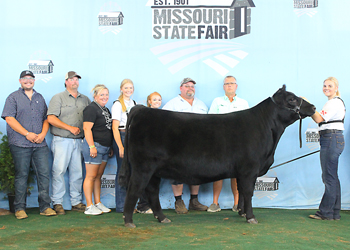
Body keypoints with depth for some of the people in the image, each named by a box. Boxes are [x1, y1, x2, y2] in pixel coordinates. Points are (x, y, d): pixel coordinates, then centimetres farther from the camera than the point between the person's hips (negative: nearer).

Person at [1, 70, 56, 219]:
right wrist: (27, 134, -12)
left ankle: (45, 206, 7)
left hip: (40, 144, 4)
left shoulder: (40, 98, 20)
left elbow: (46, 118, 17)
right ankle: (20, 208, 8)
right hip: (20, 145, -3)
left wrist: (43, 134, -2)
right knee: (21, 175, 0)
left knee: (44, 173, -1)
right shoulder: (13, 98, 6)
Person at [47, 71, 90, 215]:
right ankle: (57, 203, 2)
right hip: (62, 140, -4)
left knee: (77, 172, 4)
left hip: (78, 141, 4)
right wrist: (70, 128, -11)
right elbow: (51, 118, -7)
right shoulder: (58, 98, 3)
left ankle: (76, 202, 12)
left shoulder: (84, 99, 16)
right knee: (59, 171, -5)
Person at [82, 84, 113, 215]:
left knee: (98, 176, 12)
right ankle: (89, 207, -1)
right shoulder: (91, 109, -9)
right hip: (95, 146, -9)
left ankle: (98, 203, 17)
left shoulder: (105, 109, 19)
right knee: (91, 176, -5)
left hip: (104, 148, 9)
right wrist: (92, 146, -22)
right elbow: (87, 128, -16)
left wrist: (110, 147, 24)